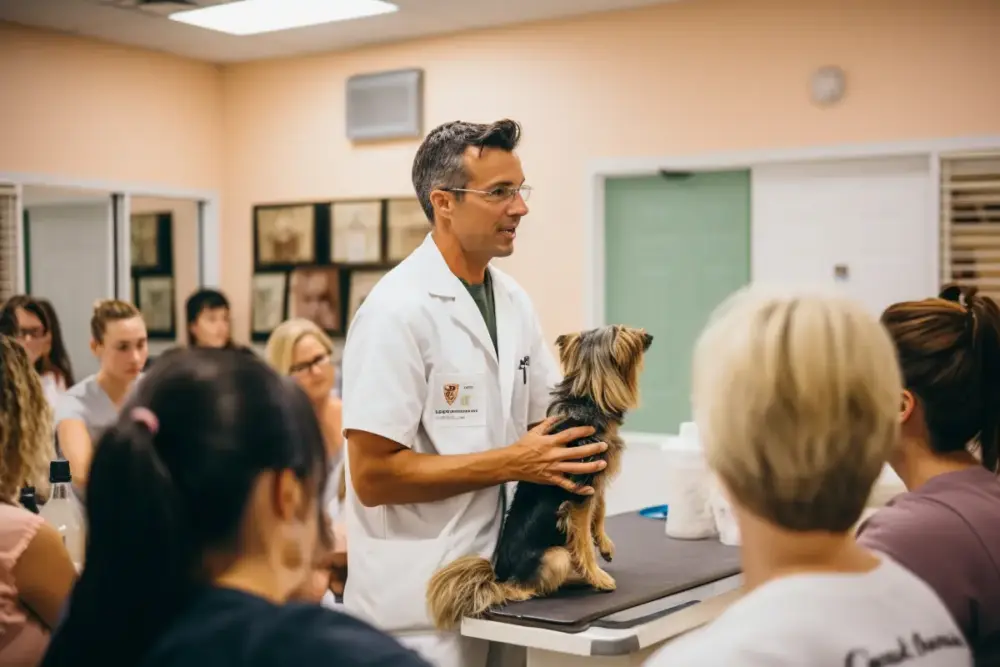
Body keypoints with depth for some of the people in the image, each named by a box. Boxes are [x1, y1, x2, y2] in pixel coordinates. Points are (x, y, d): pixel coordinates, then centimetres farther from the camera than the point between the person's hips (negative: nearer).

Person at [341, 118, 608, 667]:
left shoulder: (514, 301, 5)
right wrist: (512, 463, -20)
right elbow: (372, 474, -20)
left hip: (489, 584, 7)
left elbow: (545, 420, 15)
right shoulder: (398, 310, -18)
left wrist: (584, 432, -7)